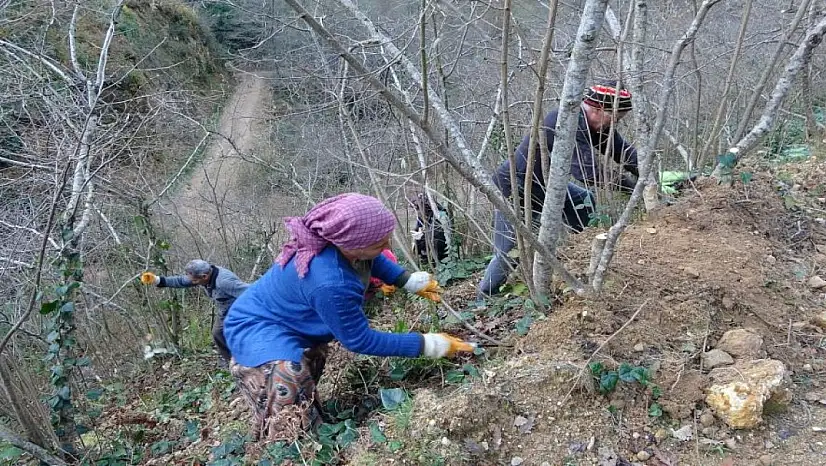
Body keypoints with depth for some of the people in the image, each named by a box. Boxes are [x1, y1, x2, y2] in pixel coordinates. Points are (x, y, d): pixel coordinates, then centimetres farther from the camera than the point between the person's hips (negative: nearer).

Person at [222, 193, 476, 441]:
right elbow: (360, 340, -25)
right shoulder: (330, 283, -41)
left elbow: (372, 260, 12)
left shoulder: (341, 239, -16)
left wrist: (411, 281, 2)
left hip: (283, 315, 10)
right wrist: (429, 345, -22)